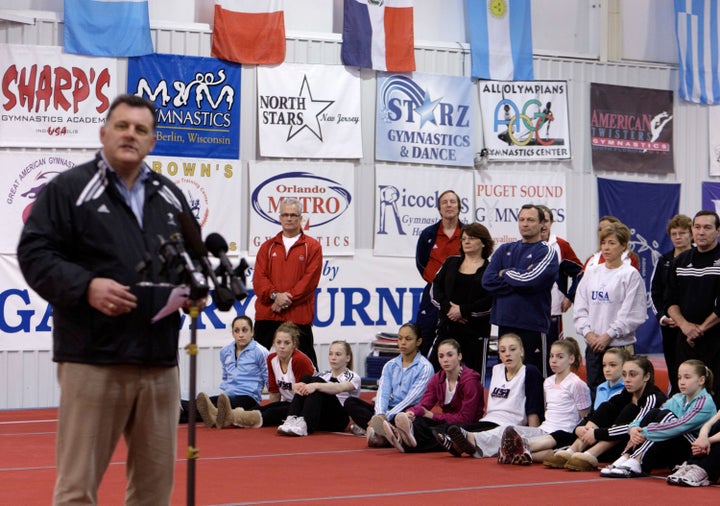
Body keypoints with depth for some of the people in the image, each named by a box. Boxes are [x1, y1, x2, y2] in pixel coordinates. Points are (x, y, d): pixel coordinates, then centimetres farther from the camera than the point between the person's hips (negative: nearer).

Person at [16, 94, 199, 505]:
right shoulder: (70, 189, -1)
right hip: (92, 358, -5)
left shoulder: (171, 197, 16)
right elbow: (35, 254, -7)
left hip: (160, 359, 5)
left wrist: (197, 290, 4)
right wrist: (85, 286, -20)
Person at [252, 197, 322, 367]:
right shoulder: (268, 246, 14)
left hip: (299, 316, -3)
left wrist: (288, 298, -14)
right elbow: (258, 277, 4)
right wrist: (275, 295, -13)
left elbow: (310, 279, -5)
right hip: (267, 314, 3)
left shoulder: (312, 247, 5)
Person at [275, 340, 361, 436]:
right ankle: (291, 420, -35)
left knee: (317, 381, -26)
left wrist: (316, 386, -39)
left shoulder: (353, 377, 4)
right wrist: (297, 386, -26)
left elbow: (339, 388, -21)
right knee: (306, 379, -16)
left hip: (338, 420, -5)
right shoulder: (324, 375, 21)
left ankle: (303, 424, -48)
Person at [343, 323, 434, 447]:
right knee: (351, 402, -16)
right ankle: (381, 429, -36)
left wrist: (387, 417, -23)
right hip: (390, 410, 6)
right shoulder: (390, 366, 15)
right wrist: (380, 414, -22)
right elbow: (383, 392, 0)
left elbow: (412, 398, -12)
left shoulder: (425, 367, -2)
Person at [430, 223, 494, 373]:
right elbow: (436, 287, 7)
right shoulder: (451, 263, 14)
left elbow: (491, 300, -10)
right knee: (434, 367, -2)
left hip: (476, 329, -3)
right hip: (447, 326, 3)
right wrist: (447, 307, -9)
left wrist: (464, 310, -15)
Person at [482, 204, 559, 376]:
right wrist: (518, 280, -9)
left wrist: (505, 274, -1)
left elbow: (531, 279, -18)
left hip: (532, 324, -5)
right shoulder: (505, 250, 14)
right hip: (505, 322, 5)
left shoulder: (546, 252, -1)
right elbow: (487, 280, 0)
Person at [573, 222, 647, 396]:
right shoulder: (591, 273, 12)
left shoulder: (630, 275, -5)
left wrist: (609, 335, -12)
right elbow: (580, 308, 10)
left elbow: (633, 314, -10)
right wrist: (587, 332, -4)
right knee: (594, 389, 8)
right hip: (593, 345, 5)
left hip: (620, 344, -5)